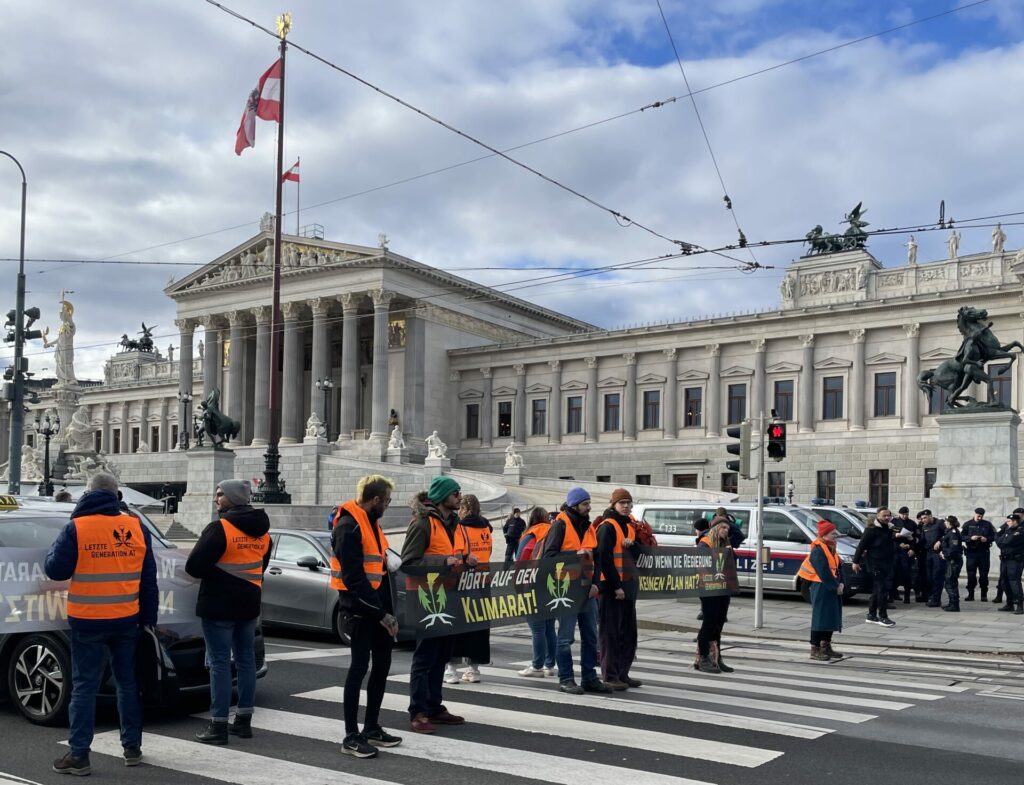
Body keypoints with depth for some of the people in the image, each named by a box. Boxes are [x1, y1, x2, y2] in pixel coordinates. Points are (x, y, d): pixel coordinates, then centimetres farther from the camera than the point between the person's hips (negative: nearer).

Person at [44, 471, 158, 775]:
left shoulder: (76, 528, -10)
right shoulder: (137, 528, 1)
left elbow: (55, 570, -7)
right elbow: (149, 580, 5)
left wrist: (56, 547, 13)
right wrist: (149, 619, 13)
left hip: (88, 622, -3)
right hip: (127, 621, 3)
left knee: (84, 686, 4)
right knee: (127, 682, 14)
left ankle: (79, 754, 5)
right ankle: (132, 748, 20)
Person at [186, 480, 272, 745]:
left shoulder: (219, 528, -16)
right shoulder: (262, 531, 8)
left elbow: (193, 567, -18)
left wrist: (212, 570, 2)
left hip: (219, 604, -7)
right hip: (249, 603, 7)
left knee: (219, 663, -2)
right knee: (245, 659, 13)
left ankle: (218, 725, 0)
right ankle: (244, 721, 19)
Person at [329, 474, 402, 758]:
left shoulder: (371, 522, 15)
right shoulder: (348, 527, -16)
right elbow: (354, 577, -21)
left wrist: (387, 610, 13)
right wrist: (380, 613, -20)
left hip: (378, 606, 9)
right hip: (359, 608, -9)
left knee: (382, 664, 12)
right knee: (360, 666, -5)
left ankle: (372, 727, 24)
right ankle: (351, 736, 3)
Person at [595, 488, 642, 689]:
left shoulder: (630, 525, 14)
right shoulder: (607, 527, -11)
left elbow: (639, 552, 11)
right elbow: (604, 559, -17)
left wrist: (632, 545, -11)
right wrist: (616, 586, -19)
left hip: (628, 585, 9)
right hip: (610, 587, -9)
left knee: (629, 632, 12)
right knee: (610, 632, -5)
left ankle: (623, 673, 21)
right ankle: (610, 676, 0)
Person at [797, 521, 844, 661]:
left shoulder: (831, 549, 15)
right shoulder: (818, 551, -16)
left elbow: (837, 567, 14)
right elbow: (824, 573, -21)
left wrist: (840, 583, -1)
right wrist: (835, 586, -15)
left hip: (833, 589, 10)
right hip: (821, 589, -10)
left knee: (831, 618, 14)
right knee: (820, 618, -6)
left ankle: (826, 647, 24)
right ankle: (815, 650, -1)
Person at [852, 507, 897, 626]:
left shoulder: (889, 528, 12)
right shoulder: (872, 529, -12)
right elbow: (862, 545, -12)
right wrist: (856, 561, -13)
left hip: (886, 563, 8)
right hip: (875, 564, -8)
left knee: (877, 590, 13)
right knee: (882, 589, -10)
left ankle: (871, 615, 21)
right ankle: (882, 616, -5)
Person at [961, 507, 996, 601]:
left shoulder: (988, 524, 6)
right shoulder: (968, 524, 4)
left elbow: (993, 536, 5)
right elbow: (962, 536, -1)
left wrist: (987, 539, -15)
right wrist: (971, 538, -18)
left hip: (984, 552, 0)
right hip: (971, 552, 0)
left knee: (984, 574, 3)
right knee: (971, 574, 0)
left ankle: (984, 595, 11)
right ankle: (970, 594, 7)